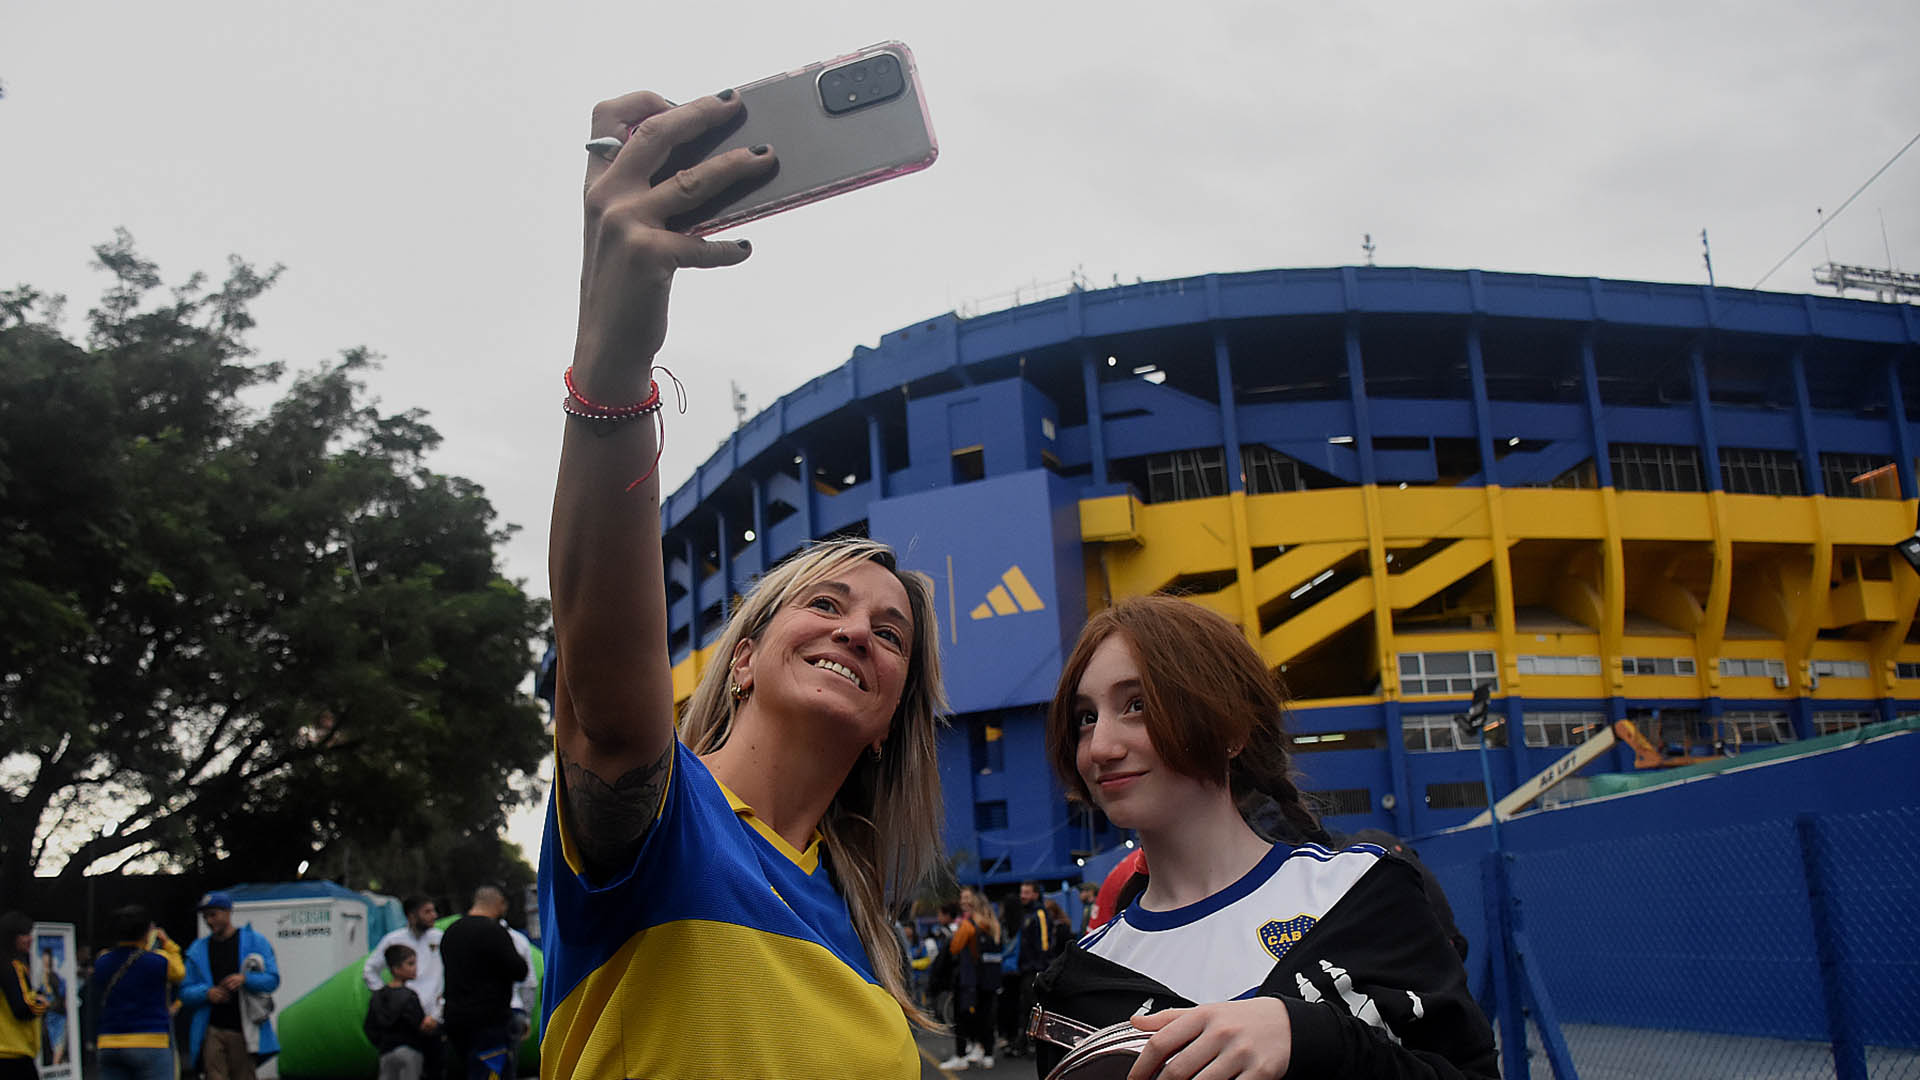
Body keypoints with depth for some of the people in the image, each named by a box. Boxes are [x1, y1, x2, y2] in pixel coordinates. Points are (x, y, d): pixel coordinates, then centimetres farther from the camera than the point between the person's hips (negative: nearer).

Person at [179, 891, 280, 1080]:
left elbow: (273, 979, 0)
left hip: (244, 1031, -1)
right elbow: (186, 992, 11)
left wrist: (245, 979, -18)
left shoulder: (255, 942, 5)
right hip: (212, 1031, 2)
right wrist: (207, 993, -10)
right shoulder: (198, 950, 13)